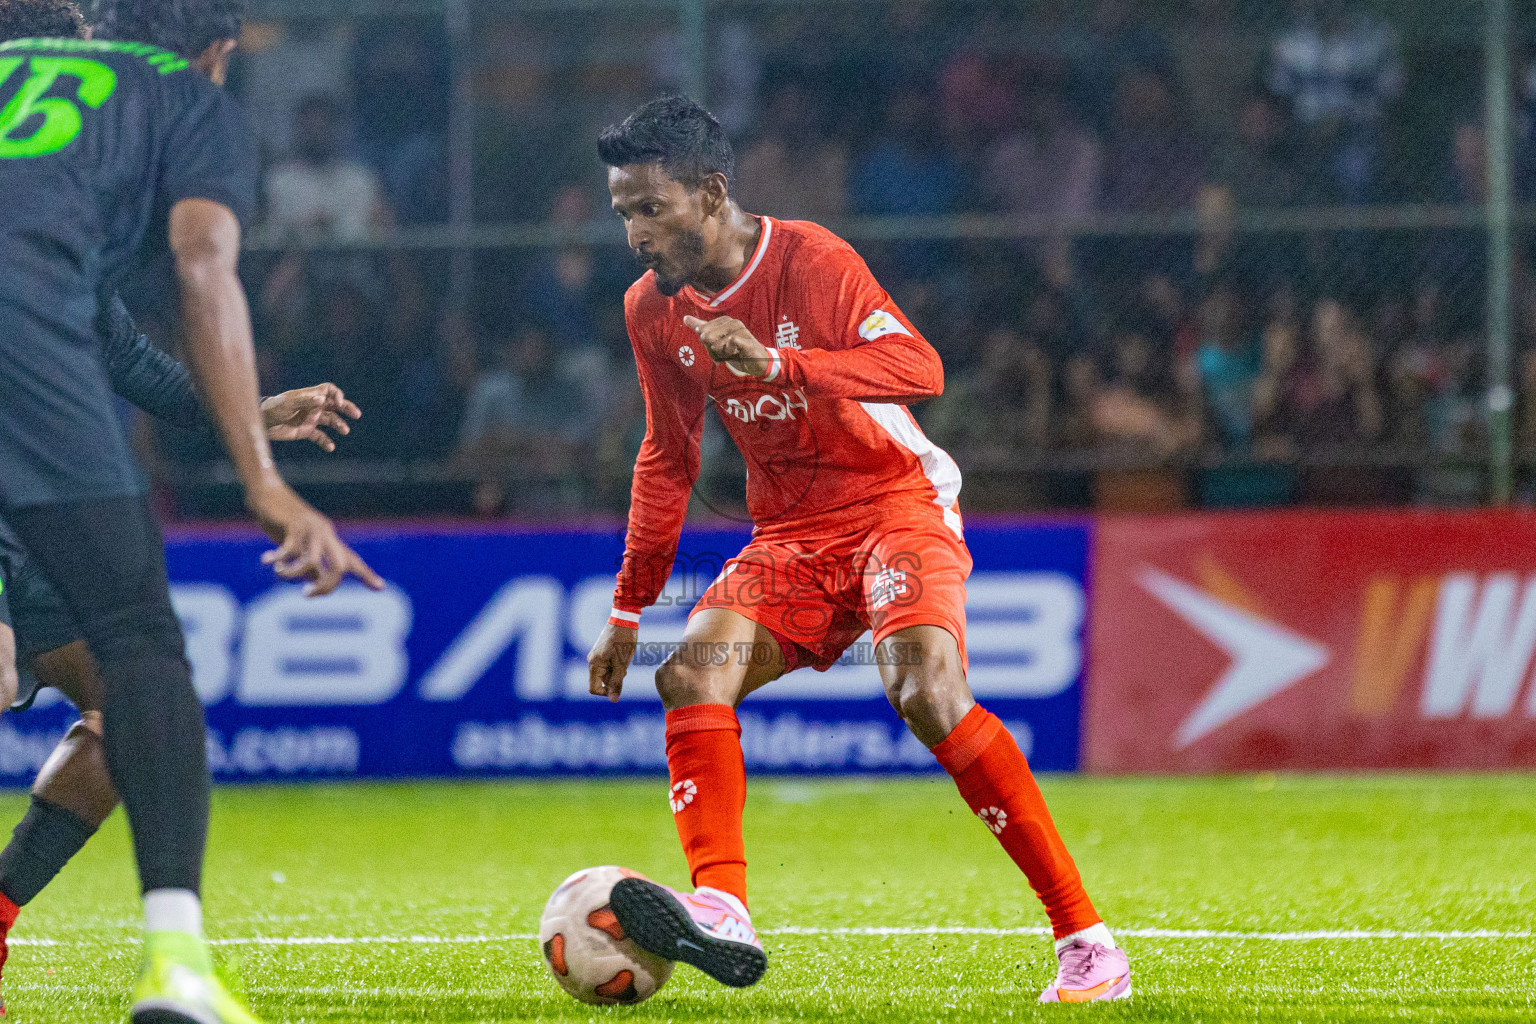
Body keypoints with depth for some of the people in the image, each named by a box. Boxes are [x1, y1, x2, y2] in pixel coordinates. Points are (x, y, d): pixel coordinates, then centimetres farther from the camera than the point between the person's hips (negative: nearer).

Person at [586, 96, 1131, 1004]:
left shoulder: (811, 261, -16)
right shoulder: (653, 310, 3)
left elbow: (919, 367, -30)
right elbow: (668, 459, 16)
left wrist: (775, 363, -42)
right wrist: (629, 610, 15)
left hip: (897, 501, -6)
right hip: (791, 534, 6)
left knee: (925, 691, -28)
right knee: (691, 676, -20)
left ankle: (1085, 937, -23)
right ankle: (721, 912, -29)